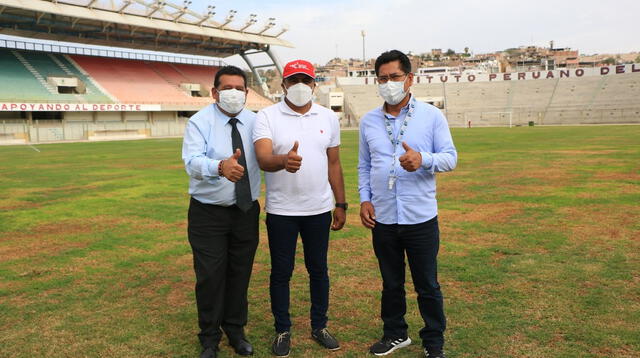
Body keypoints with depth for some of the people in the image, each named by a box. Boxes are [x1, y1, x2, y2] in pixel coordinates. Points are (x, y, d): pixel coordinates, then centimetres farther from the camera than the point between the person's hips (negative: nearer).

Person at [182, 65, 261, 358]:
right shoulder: (199, 122, -10)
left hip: (246, 211, 3)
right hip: (208, 213, -3)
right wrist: (221, 167, -46)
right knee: (210, 276, 3)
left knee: (241, 273, 14)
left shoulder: (255, 122, 4)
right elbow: (192, 161, -27)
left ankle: (236, 330, 35)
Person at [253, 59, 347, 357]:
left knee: (318, 269, 13)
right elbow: (263, 159, -21)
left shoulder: (328, 118, 5)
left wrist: (341, 204, 7)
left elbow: (334, 164, 9)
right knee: (281, 272, 9)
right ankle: (282, 330, 26)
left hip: (319, 210, 3)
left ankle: (319, 326, 30)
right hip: (281, 211, -2)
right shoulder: (267, 116, -6)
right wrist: (284, 160, -44)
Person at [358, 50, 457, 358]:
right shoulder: (368, 121, 6)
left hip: (421, 217, -3)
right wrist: (364, 199, 1)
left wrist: (423, 159, -25)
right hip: (382, 218, 3)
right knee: (391, 283, 18)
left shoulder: (432, 116, -3)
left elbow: (450, 157, -5)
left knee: (428, 286, 10)